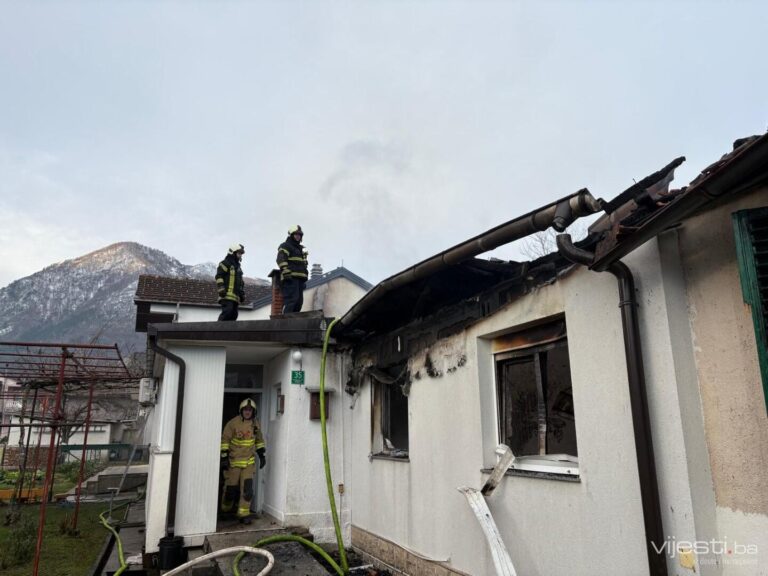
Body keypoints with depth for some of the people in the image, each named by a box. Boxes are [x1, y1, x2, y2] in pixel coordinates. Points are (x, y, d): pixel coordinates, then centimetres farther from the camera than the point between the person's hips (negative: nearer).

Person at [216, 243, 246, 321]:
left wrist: (242, 294, 24)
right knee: (227, 311, -20)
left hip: (235, 297, 9)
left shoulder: (237, 266, 28)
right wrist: (221, 288, -20)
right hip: (227, 295, -9)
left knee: (233, 314, 2)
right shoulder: (225, 263, 1)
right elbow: (219, 276, -10)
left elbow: (241, 282, 31)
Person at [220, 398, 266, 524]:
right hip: (233, 461, -3)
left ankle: (244, 514, 4)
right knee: (231, 488, 6)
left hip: (249, 462, 3)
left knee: (247, 488, -5)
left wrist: (262, 455, 13)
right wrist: (224, 458, -14)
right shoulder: (233, 423, -11)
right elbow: (224, 440, -10)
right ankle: (225, 511, 31)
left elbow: (259, 440, 16)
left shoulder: (255, 424, 4)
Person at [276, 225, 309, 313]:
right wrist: (286, 271, -28)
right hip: (290, 278, -9)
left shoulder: (301, 248, 30)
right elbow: (281, 259, -14)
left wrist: (305, 279, 27)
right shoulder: (285, 246, 2)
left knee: (299, 301, 5)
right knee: (292, 298, -19)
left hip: (300, 279, 9)